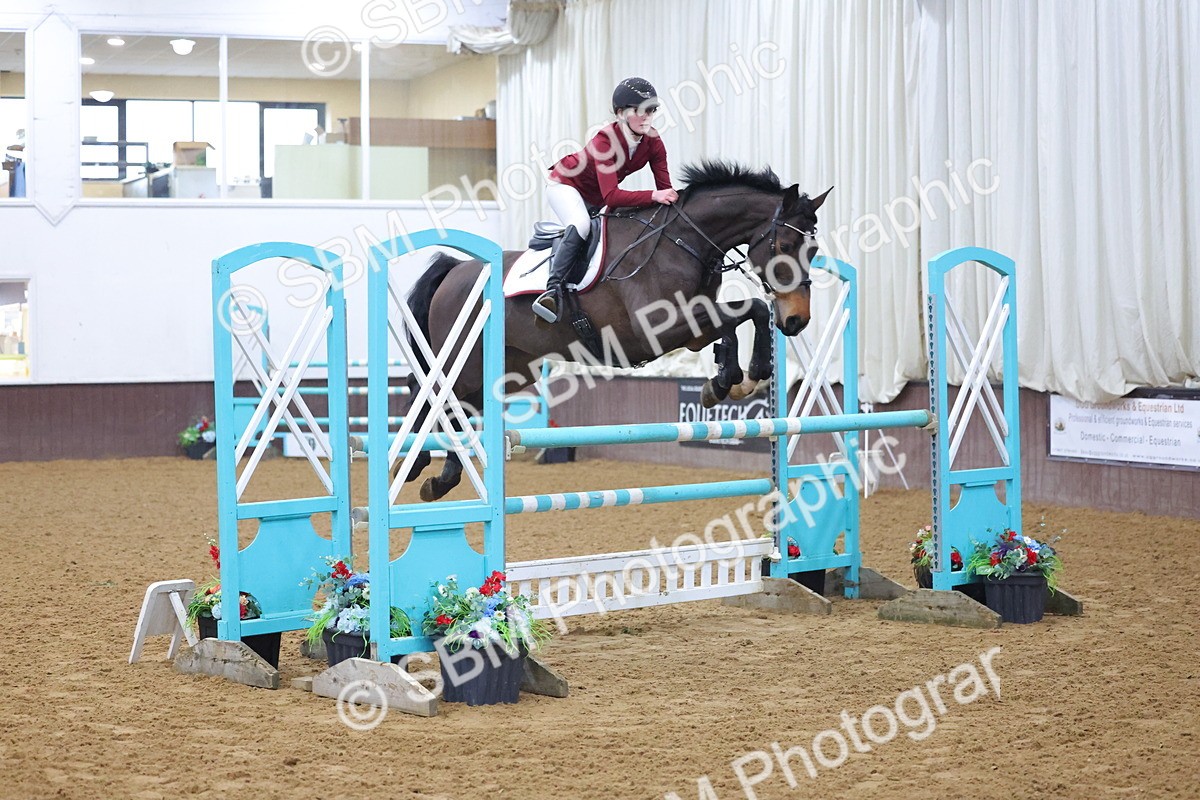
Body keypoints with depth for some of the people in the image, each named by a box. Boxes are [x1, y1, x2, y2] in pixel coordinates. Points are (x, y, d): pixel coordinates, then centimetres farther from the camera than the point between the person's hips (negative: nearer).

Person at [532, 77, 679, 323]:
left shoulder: (653, 142, -17)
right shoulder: (605, 140, -35)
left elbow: (665, 189, -16)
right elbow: (611, 196, -44)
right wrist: (653, 196, -54)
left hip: (597, 199, 8)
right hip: (565, 185, -8)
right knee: (581, 226, -32)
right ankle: (553, 289, -36)